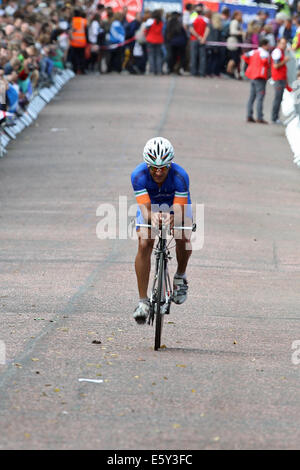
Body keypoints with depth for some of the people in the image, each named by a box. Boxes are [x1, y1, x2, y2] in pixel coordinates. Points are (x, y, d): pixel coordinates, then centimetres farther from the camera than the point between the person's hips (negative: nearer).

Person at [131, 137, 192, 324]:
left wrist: (172, 219, -61)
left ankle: (180, 276, 8)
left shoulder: (180, 176, -36)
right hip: (150, 204, 0)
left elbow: (180, 211, -38)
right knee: (144, 244, -20)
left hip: (176, 203, 0)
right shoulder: (139, 175, -34)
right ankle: (143, 301, -16)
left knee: (183, 239, -25)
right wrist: (152, 217, -62)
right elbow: (146, 210, -39)